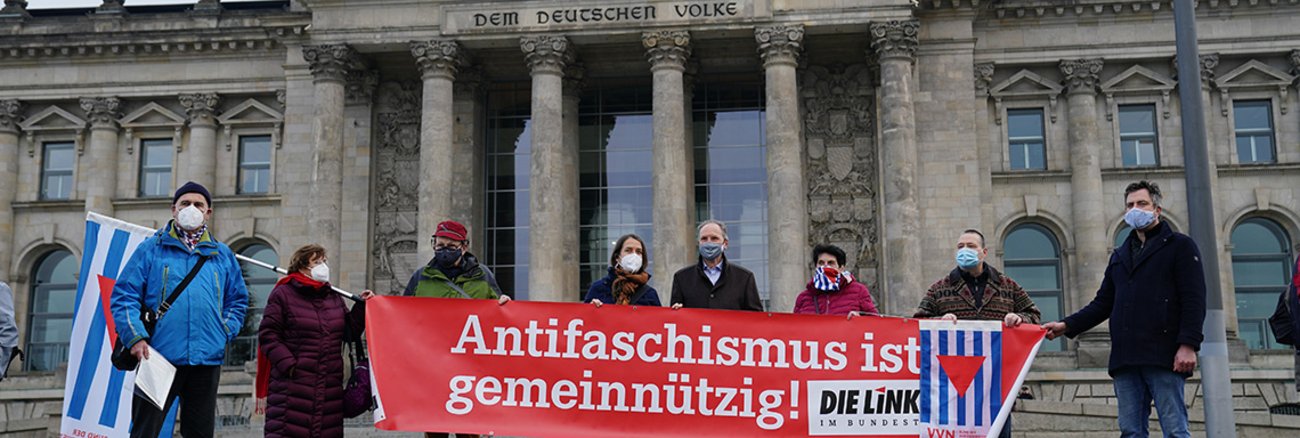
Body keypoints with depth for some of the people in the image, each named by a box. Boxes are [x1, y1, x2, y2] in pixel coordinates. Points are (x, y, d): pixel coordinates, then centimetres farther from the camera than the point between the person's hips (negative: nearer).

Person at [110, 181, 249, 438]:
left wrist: (226, 331, 2)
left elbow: (238, 300, 19)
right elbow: (123, 296, 1)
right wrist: (135, 337, -13)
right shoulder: (150, 250, 6)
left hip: (207, 359, 3)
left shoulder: (223, 255, 15)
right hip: (158, 356, -3)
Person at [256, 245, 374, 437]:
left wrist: (362, 307, 6)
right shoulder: (283, 294, 2)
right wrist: (287, 363, -14)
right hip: (292, 384, -5)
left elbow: (350, 332, 18)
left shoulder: (334, 297, 18)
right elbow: (267, 334, -4)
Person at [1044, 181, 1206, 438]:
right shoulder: (1120, 256, 24)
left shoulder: (1179, 246, 7)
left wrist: (1188, 345, -15)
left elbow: (1194, 300, -3)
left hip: (1163, 356, -5)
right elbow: (1103, 304, 21)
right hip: (1125, 359, 5)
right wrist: (1067, 326, 7)